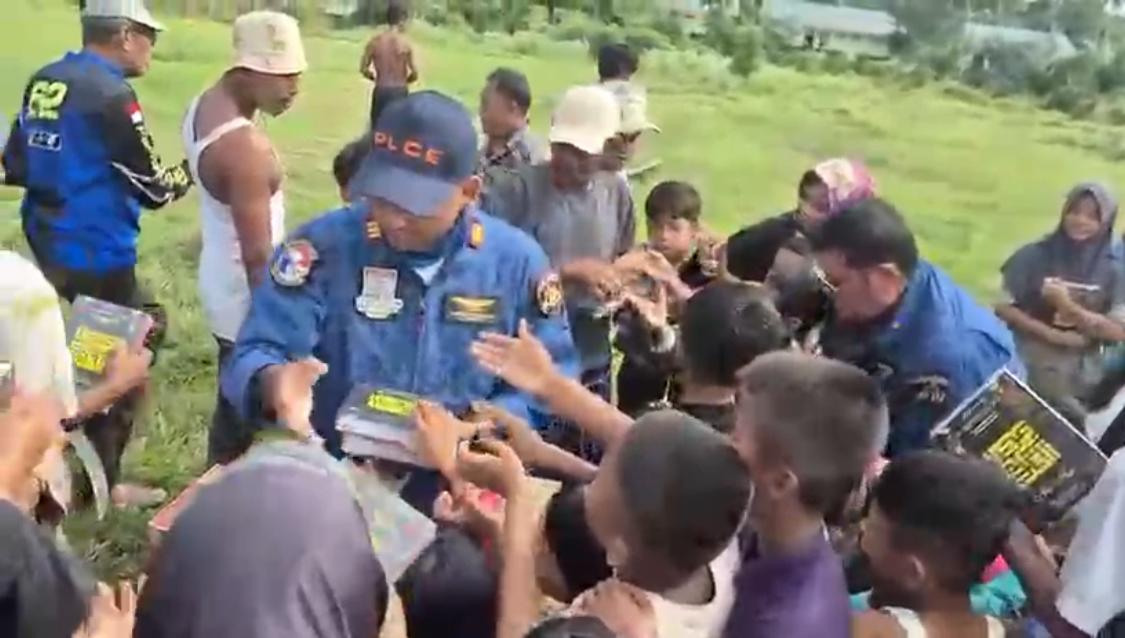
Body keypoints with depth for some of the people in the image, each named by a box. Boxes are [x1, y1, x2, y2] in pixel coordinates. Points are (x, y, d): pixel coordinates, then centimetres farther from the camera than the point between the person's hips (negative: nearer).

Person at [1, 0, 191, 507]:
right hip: (96, 255, -8)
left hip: (48, 247, 9)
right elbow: (152, 187, -14)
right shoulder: (110, 94, -19)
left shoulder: (42, 82, 6)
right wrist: (185, 177, 5)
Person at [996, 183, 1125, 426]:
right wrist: (1052, 335, -15)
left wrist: (1068, 306, -18)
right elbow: (1003, 308, -5)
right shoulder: (1033, 256, -4)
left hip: (1079, 384, 1)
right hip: (1026, 374, -1)